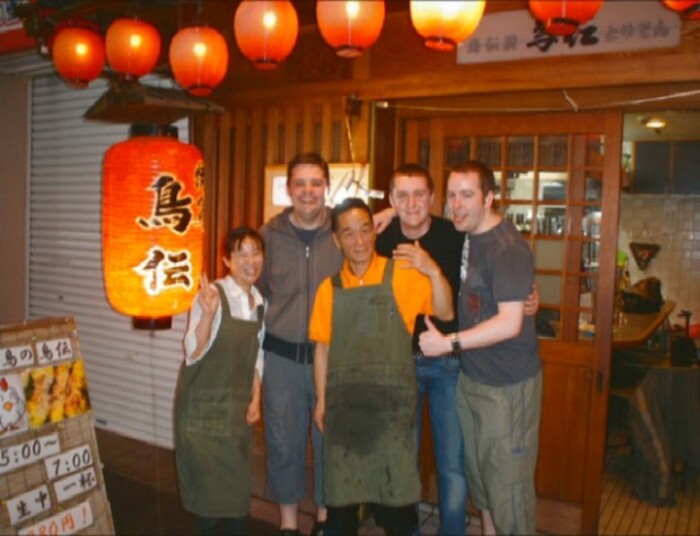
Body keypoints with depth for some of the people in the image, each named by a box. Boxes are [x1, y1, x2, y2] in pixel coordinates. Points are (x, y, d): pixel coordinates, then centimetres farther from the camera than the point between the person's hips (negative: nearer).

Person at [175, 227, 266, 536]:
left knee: (238, 480, 11)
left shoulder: (260, 302, 3)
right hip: (202, 403, -5)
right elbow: (193, 353, -22)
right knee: (207, 479, 5)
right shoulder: (212, 295, -17)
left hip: (236, 404, 5)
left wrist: (255, 399, 6)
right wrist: (208, 313, -35)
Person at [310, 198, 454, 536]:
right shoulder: (329, 287, 3)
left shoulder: (402, 275, -4)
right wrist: (321, 400, 6)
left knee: (396, 489, 7)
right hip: (344, 400, 2)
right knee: (341, 489, 14)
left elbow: (445, 314, -13)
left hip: (392, 399, -2)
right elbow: (322, 348, 7)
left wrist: (434, 272, -29)